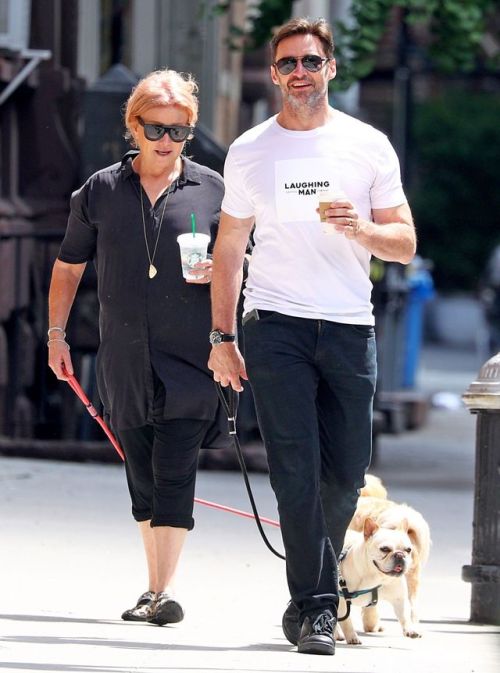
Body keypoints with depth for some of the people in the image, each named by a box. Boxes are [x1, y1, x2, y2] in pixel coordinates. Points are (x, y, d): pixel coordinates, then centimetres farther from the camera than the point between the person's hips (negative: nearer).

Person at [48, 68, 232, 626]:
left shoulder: (211, 190, 4)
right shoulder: (100, 192, 8)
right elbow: (68, 268, 17)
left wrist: (221, 270, -8)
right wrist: (56, 335, 11)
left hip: (189, 357, -3)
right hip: (124, 360, 3)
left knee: (174, 471, -13)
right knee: (142, 478, 9)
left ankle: (164, 590, -18)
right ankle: (155, 586, 21)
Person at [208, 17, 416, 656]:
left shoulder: (369, 146, 6)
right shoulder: (249, 152, 7)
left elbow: (405, 244, 6)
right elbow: (228, 249, 12)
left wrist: (360, 228, -16)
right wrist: (222, 338, 6)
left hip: (349, 327, 1)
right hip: (276, 324, -1)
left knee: (345, 474, 4)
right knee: (297, 471, -10)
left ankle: (309, 594, 24)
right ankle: (316, 605, -7)